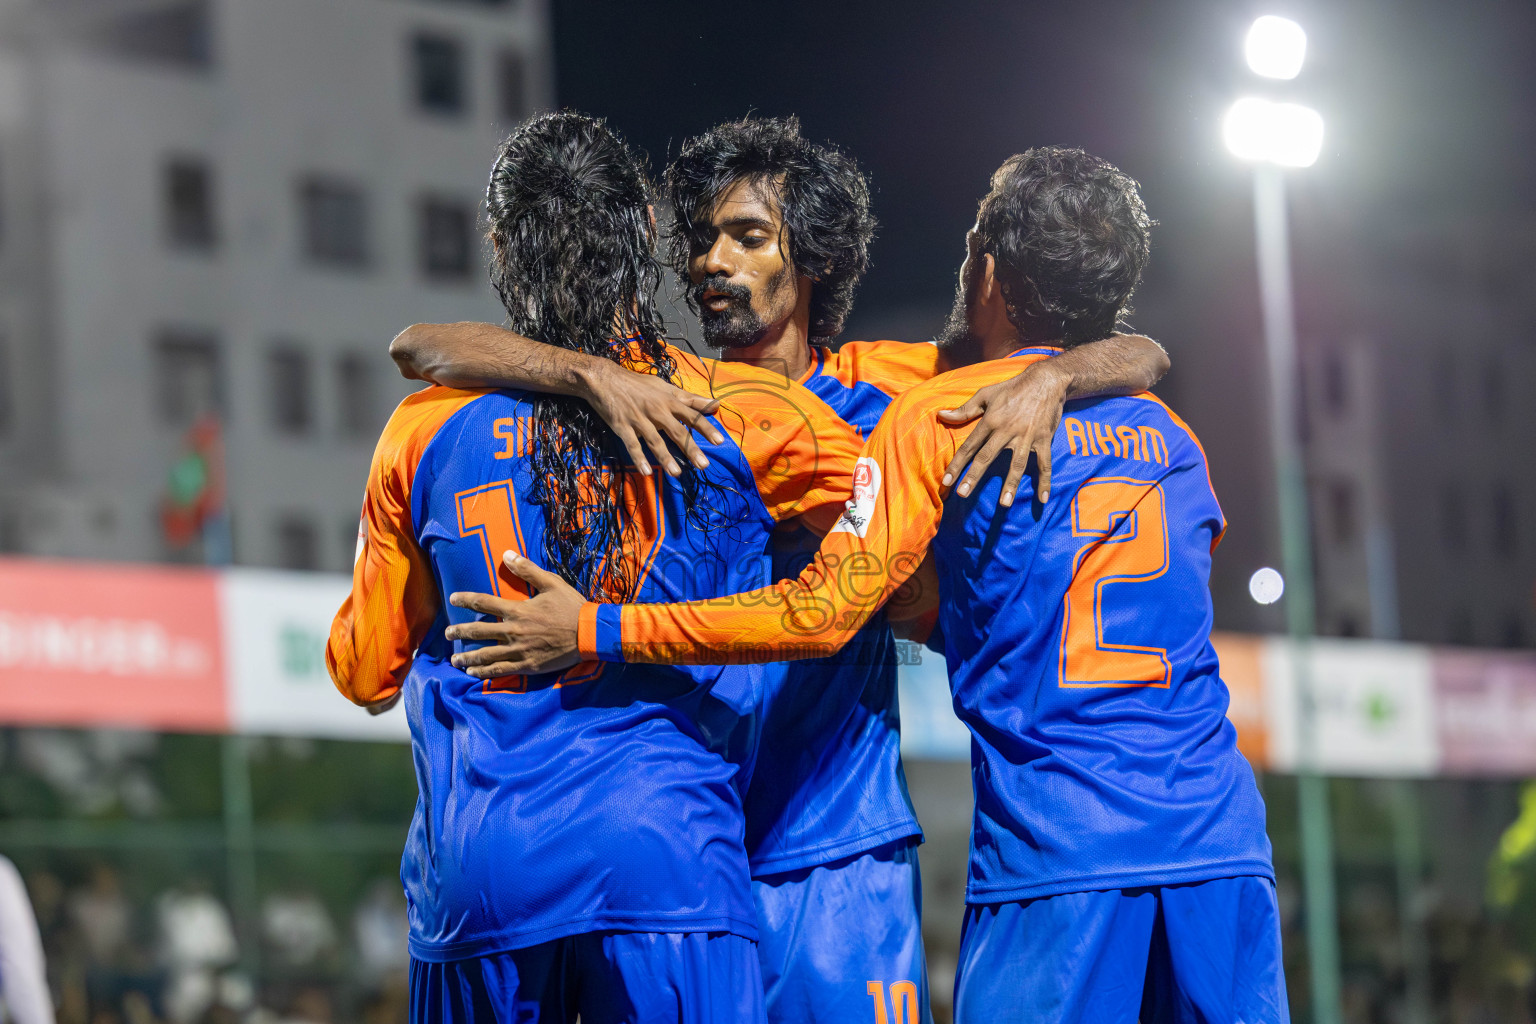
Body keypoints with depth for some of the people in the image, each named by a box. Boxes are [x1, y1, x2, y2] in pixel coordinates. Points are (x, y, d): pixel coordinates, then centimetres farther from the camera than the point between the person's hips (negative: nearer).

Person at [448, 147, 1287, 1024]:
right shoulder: (1174, 439, 17)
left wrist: (599, 631, -1)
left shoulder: (943, 416, 1)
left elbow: (825, 612, -6)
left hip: (1059, 858, -5)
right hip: (1223, 846, 5)